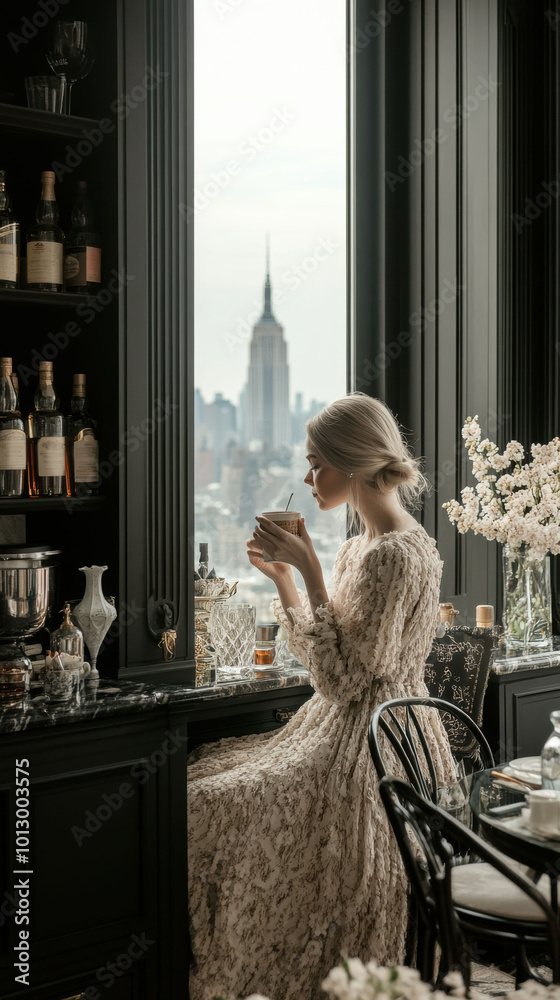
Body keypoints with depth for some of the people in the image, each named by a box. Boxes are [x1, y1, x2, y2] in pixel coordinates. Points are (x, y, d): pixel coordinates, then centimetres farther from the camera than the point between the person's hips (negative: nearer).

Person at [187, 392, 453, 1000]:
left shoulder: (398, 554, -19)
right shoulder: (363, 546, 11)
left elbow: (342, 679, -22)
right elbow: (324, 659, 16)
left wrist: (311, 573, -21)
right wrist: (283, 577, 8)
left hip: (372, 750, -10)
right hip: (344, 734, 10)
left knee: (208, 804, -13)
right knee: (206, 773, 4)